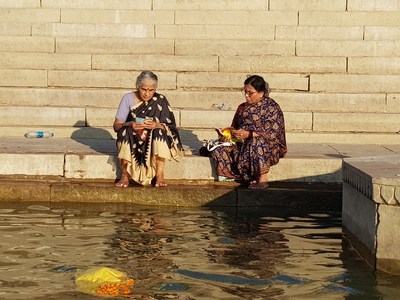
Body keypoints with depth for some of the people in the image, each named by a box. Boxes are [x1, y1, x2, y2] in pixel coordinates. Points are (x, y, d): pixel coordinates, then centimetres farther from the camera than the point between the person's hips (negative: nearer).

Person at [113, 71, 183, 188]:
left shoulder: (160, 100, -2)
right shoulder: (128, 98, -3)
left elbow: (170, 127, -7)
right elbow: (116, 126, -6)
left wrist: (156, 125, -29)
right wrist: (130, 124, -28)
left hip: (154, 141, 0)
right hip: (131, 141, 0)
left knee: (159, 131, -30)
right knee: (126, 130, -30)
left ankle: (159, 175, -27)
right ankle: (125, 175, -27)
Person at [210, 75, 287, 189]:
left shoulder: (271, 107, -4)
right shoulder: (242, 108, 15)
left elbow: (273, 133, -14)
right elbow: (234, 128, 17)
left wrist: (248, 134, -23)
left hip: (268, 146, -6)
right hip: (243, 144, 6)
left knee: (256, 142, -41)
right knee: (218, 151, -19)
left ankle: (262, 179, -28)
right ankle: (252, 177, -21)